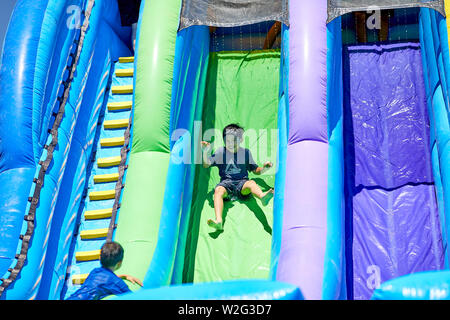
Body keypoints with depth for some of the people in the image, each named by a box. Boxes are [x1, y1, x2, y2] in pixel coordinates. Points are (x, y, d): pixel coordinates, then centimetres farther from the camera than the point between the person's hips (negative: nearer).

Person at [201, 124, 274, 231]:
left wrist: (264, 168, -1)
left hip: (242, 183, 0)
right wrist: (205, 152, -11)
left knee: (251, 183, -33)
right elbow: (206, 165, 7)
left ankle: (263, 196, -69)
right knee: (218, 190, -33)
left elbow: (255, 170, 20)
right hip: (226, 183, 0)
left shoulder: (246, 152, 15)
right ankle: (218, 221, -54)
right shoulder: (220, 152, 13)